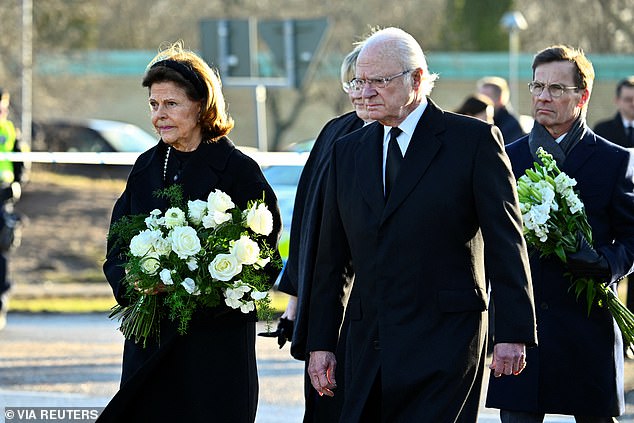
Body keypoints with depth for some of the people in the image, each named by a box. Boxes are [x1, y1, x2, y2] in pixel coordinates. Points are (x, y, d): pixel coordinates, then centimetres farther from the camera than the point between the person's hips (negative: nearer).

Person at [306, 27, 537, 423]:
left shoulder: (474, 140, -1)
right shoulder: (348, 151, 14)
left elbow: (506, 242, -4)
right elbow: (331, 257, 16)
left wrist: (514, 333, -9)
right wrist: (320, 342, 11)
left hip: (445, 348, -5)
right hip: (367, 348, 5)